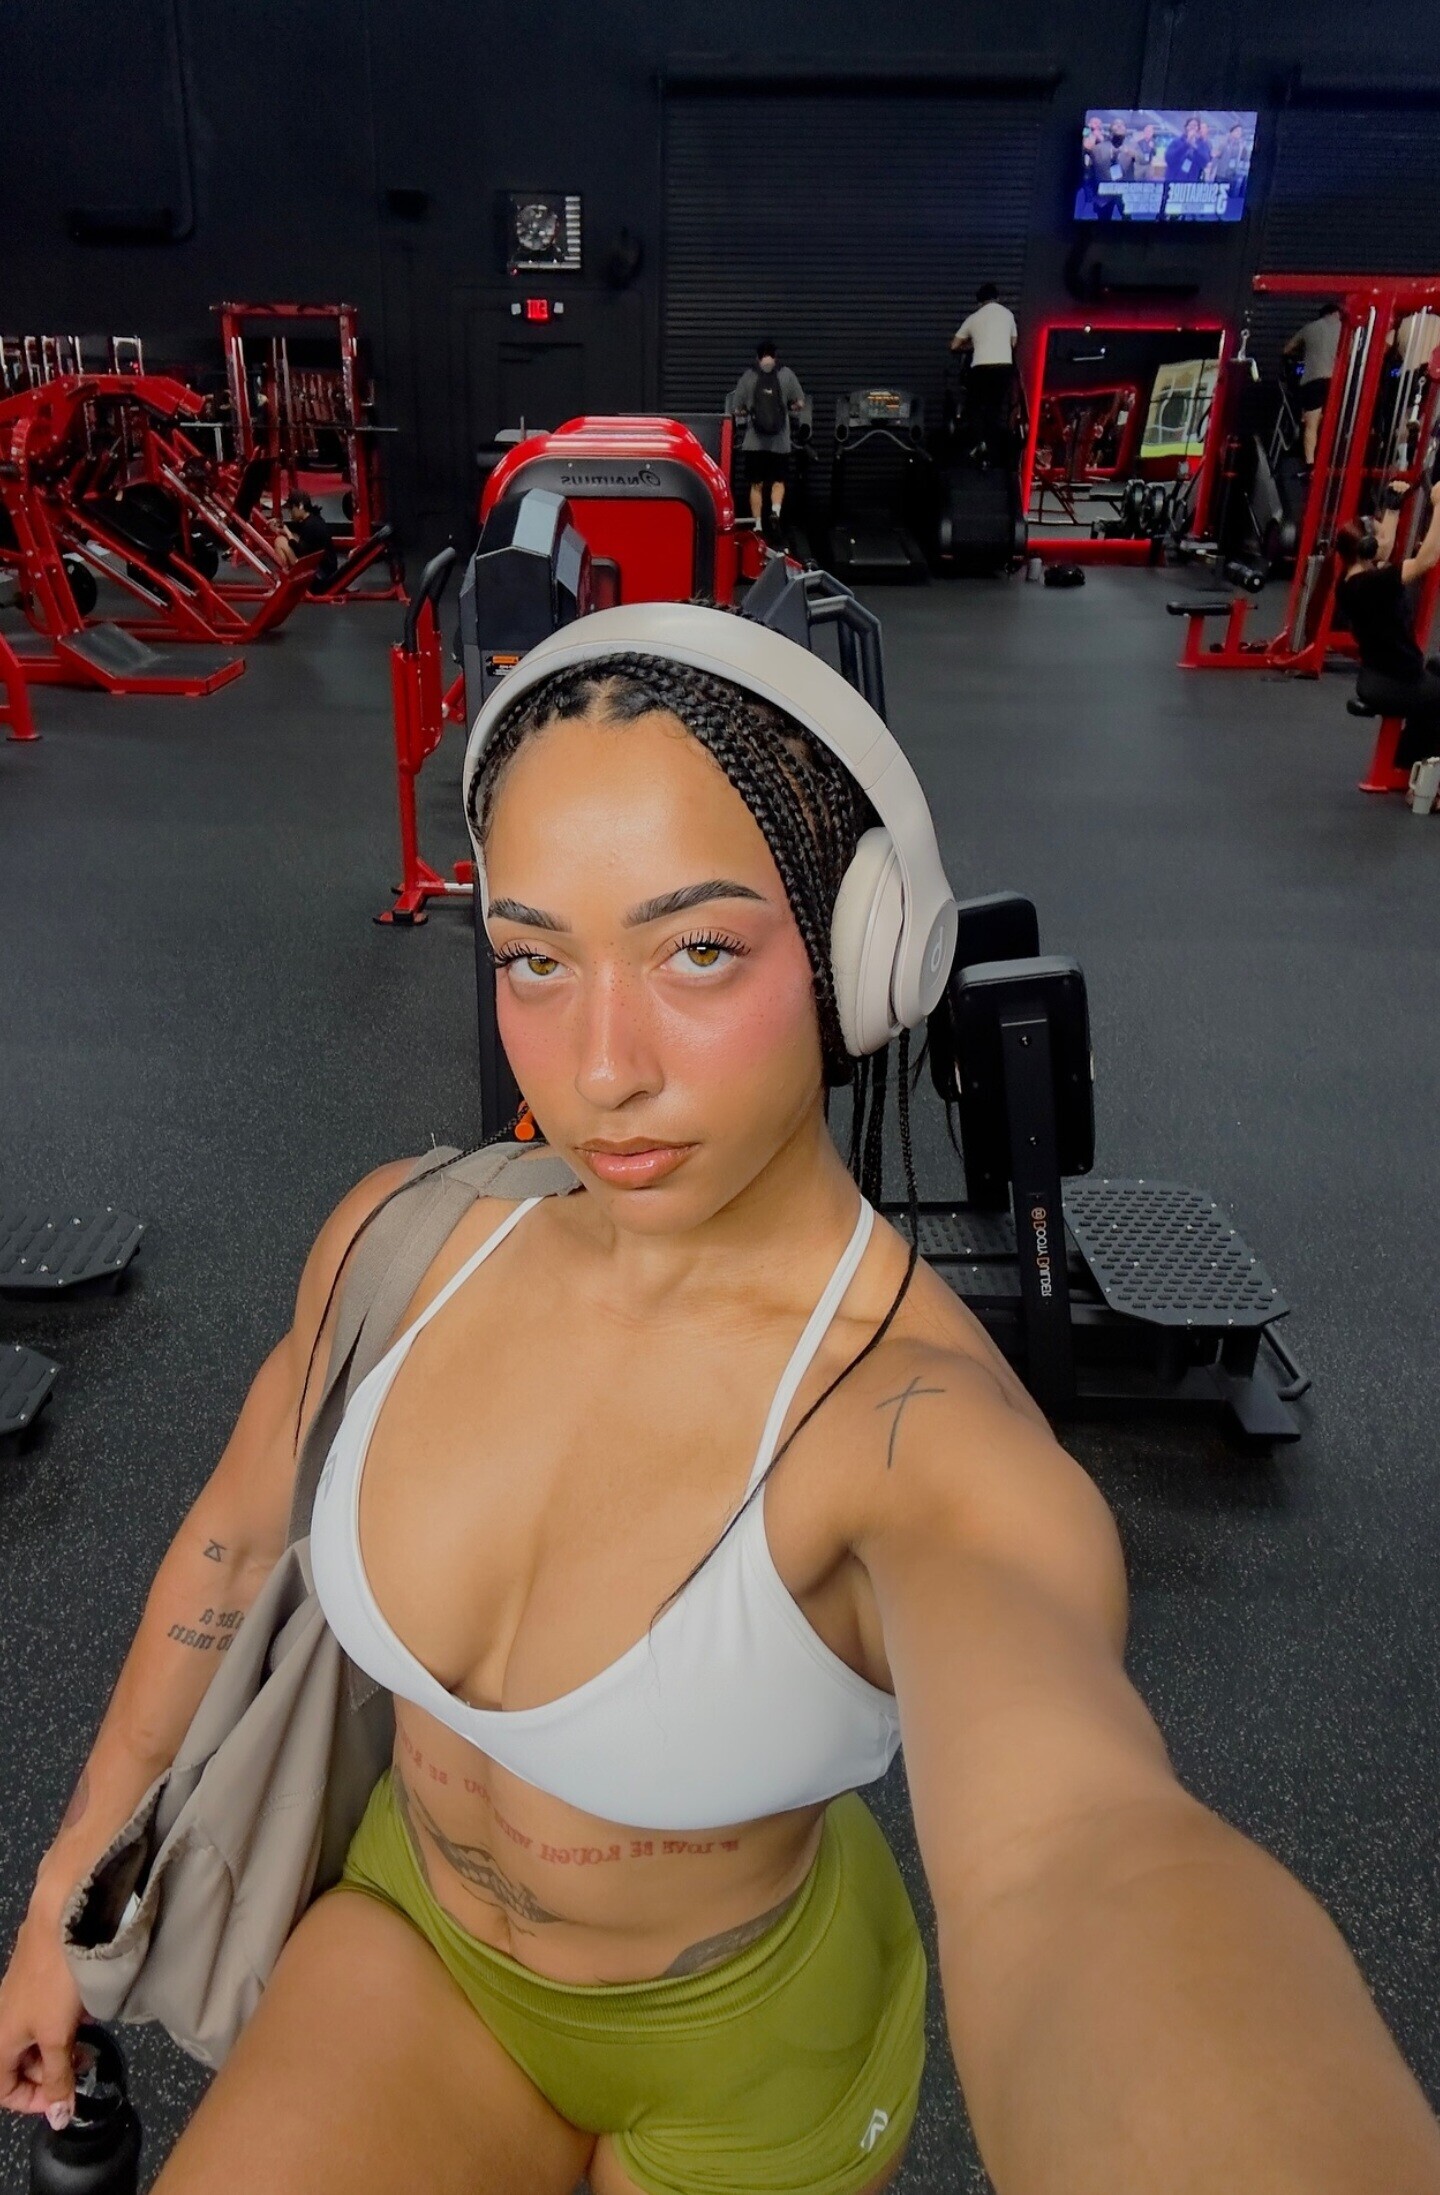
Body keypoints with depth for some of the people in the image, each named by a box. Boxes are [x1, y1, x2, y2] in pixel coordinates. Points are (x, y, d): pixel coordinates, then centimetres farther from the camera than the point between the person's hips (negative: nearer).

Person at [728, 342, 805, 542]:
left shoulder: (748, 376, -2)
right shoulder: (787, 375, -1)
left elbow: (737, 410, 0)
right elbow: (800, 404, 2)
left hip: (754, 441, 0)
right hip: (780, 441, 0)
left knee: (756, 484, 8)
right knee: (778, 481, 12)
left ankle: (758, 526, 6)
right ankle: (775, 512, -13)